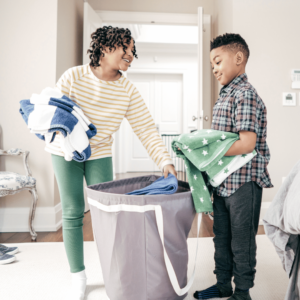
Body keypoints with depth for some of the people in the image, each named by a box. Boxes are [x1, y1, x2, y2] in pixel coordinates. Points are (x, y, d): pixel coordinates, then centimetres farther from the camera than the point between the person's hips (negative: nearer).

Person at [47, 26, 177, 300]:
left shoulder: (128, 90, -12)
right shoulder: (74, 77, -16)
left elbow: (146, 128, -18)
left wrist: (165, 160, -31)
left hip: (100, 153, 2)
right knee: (72, 214, 2)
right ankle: (78, 277, 20)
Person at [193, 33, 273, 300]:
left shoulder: (245, 94, -16)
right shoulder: (224, 96, 13)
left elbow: (246, 143, -26)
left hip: (243, 183, -9)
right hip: (223, 182, 9)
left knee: (242, 241, 8)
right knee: (222, 237, 20)